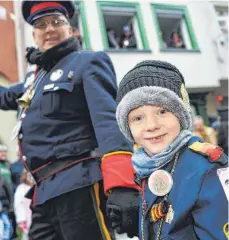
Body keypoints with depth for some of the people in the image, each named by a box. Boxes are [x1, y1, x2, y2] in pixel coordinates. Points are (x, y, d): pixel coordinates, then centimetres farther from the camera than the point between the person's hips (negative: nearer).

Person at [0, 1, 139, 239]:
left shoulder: (88, 63, -2)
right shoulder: (35, 77, 22)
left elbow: (108, 118, -18)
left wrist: (121, 184, -32)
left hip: (79, 186, -8)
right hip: (45, 192, 8)